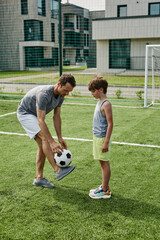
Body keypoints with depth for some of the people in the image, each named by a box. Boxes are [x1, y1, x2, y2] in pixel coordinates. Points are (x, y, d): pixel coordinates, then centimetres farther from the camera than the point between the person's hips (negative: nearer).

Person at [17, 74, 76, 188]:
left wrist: (60, 138, -7)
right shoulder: (44, 94, -36)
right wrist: (52, 142, -40)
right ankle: (58, 170, -23)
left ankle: (39, 178, 9)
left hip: (36, 115, 8)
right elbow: (41, 121, -38)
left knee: (42, 145, 1)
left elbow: (56, 117, -2)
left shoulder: (61, 96, -10)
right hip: (25, 113, -8)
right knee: (45, 138, -24)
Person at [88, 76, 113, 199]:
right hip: (97, 137, 9)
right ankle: (104, 187, 27)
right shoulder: (100, 102, 13)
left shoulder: (106, 104, -17)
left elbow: (110, 124, -20)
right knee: (103, 163, 16)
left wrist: (106, 142, -22)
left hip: (102, 137, -9)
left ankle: (105, 191, 7)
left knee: (105, 163, -1)